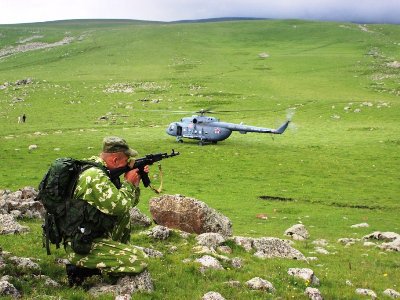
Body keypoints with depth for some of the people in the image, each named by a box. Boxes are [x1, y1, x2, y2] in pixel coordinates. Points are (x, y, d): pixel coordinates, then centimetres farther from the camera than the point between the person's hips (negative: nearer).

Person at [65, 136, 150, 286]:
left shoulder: (99, 168, 9)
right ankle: (81, 268, -6)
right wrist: (128, 183, -10)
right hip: (84, 248, -10)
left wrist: (135, 181, 3)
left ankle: (121, 252, 18)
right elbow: (119, 206, -25)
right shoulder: (95, 176, -23)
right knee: (140, 261, -12)